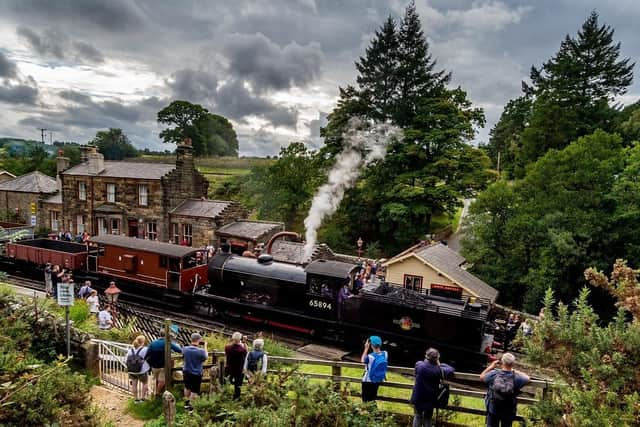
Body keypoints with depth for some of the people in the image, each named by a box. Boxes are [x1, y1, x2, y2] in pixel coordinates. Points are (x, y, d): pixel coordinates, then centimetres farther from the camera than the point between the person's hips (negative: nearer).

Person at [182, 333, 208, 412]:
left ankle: (186, 402, 43)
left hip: (186, 372, 5)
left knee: (187, 387, 27)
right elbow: (205, 358, -5)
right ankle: (189, 405, 13)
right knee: (194, 391, 13)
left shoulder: (185, 349, -16)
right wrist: (205, 346, 0)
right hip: (196, 374, -4)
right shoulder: (201, 351, -26)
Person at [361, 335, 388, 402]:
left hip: (368, 381, -5)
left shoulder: (370, 356, -28)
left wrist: (366, 348, -9)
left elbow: (362, 360, -7)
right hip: (378, 381, 5)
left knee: (366, 399, 12)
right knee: (373, 397, 23)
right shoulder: (385, 354, -15)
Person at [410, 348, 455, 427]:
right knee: (427, 419, 17)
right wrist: (440, 364, 1)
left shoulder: (419, 365, -12)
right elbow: (451, 370, -4)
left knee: (418, 417, 19)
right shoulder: (438, 370, -17)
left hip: (418, 398, 1)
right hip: (430, 400, -1)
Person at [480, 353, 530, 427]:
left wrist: (491, 366, 4)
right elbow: (527, 379, -1)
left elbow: (481, 377, -3)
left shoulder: (493, 374, -24)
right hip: (508, 412, 0)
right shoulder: (517, 377, -24)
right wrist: (514, 371, 5)